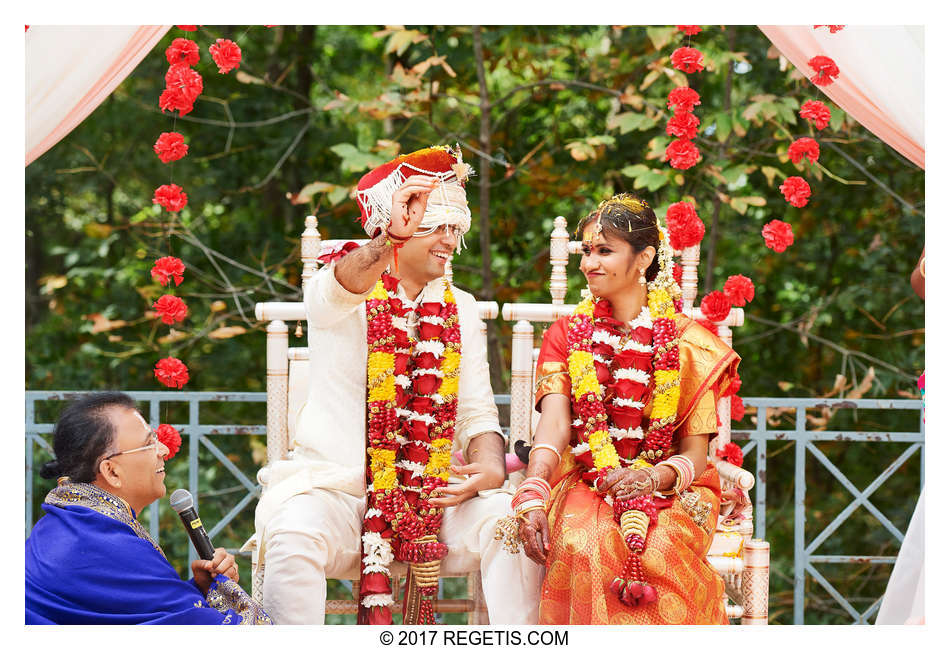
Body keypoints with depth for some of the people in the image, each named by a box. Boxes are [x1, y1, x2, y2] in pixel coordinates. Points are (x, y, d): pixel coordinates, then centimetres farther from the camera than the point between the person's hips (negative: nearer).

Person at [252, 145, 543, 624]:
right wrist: (388, 239, -49)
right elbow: (343, 285, -28)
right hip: (335, 486, -4)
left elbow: (478, 414, 10)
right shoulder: (332, 293, -1)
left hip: (435, 495, 4)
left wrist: (490, 466, -13)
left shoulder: (459, 309, 13)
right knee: (293, 535, -35)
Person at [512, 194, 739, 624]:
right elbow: (554, 425, -4)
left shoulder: (687, 342, 7)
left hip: (669, 491, -1)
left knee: (657, 552, -36)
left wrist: (653, 478, -22)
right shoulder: (567, 335, 13)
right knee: (583, 548, -34)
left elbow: (695, 455, 1)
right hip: (586, 484, 1)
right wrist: (532, 497, -23)